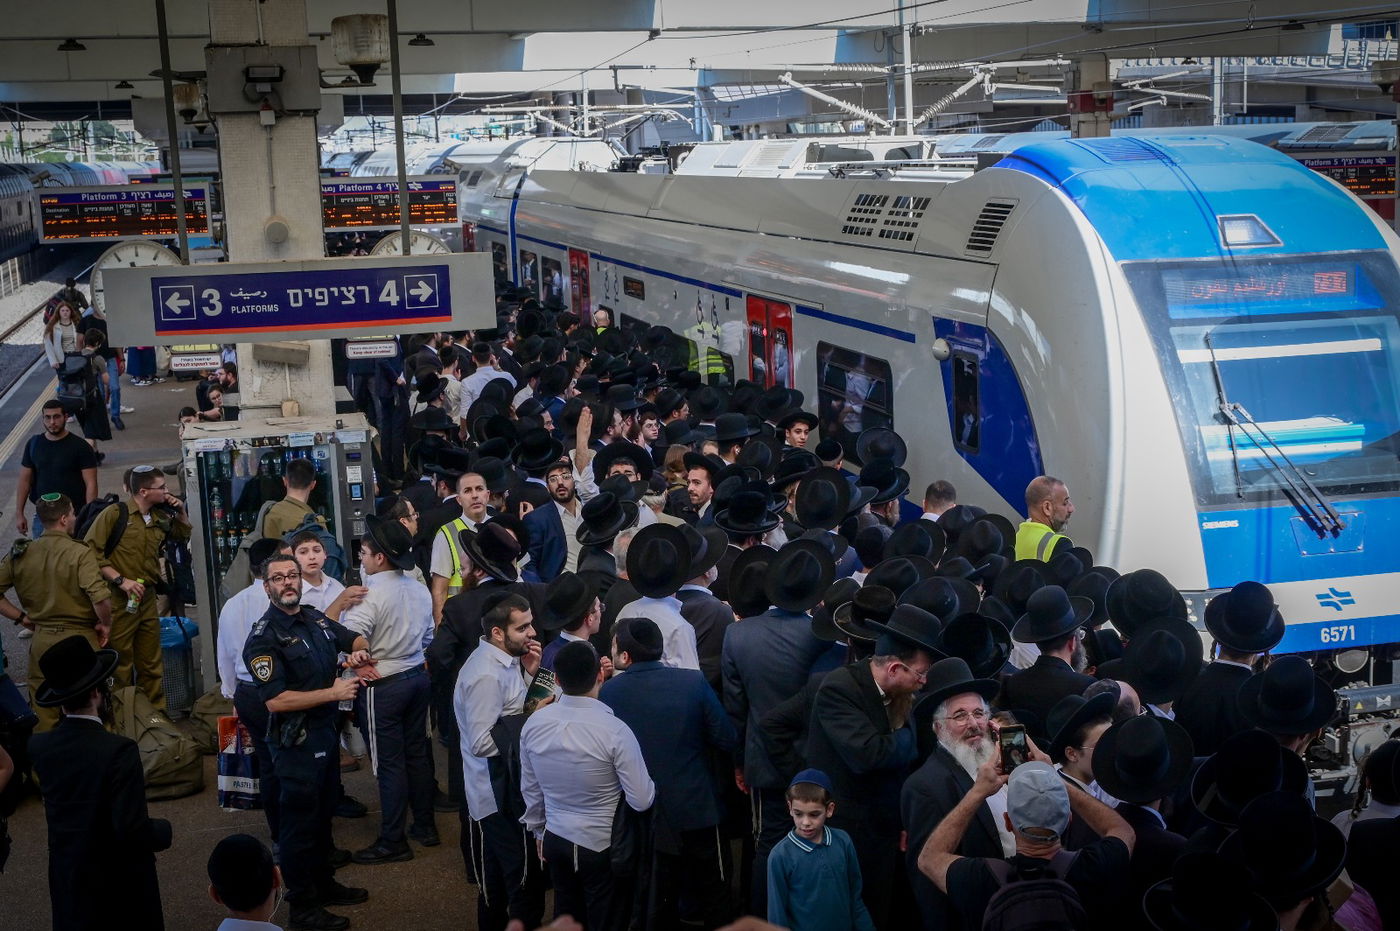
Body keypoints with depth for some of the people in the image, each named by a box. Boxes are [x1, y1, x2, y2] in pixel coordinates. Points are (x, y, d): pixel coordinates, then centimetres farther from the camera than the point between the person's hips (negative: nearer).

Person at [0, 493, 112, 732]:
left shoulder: (20, 553, 1)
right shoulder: (79, 553, -14)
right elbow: (100, 596, -24)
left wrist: (22, 617, 7)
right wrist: (105, 625, -7)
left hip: (40, 638, 4)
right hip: (78, 638, -4)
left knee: (42, 714, 13)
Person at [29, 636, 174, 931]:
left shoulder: (38, 747, -8)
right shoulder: (119, 750, -25)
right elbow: (132, 830, -26)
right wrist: (164, 829, -6)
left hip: (67, 877, 5)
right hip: (121, 881, -5)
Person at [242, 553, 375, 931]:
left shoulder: (316, 619, 5)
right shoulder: (264, 637, -18)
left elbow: (355, 639, 22)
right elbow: (276, 700, -25)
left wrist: (359, 651, -3)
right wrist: (334, 692, -22)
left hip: (326, 732, 8)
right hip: (296, 741, -8)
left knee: (323, 813, 20)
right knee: (300, 821, 3)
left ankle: (323, 884, 36)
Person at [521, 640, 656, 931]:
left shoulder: (534, 723, -10)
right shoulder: (614, 730, -25)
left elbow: (530, 788, 3)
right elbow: (642, 800, -19)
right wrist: (649, 783, 3)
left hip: (555, 840, 5)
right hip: (602, 845, -4)